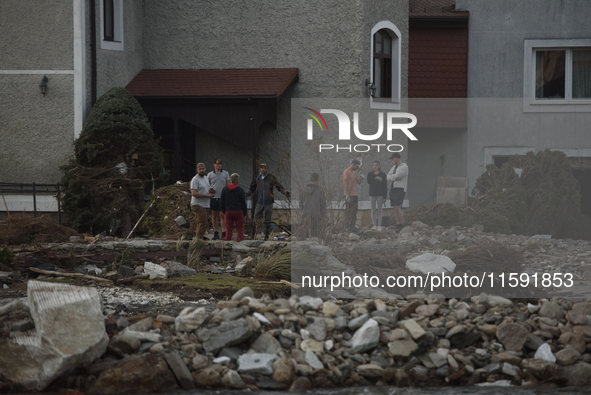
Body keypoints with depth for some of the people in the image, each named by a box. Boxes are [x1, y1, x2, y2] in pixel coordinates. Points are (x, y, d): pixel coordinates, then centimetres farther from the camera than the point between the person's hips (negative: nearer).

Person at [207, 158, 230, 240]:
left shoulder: (225, 173, 6)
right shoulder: (210, 174, 5)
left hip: (222, 197, -1)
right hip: (213, 197, 1)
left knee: (222, 215, -5)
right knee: (214, 215, 5)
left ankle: (224, 233, -6)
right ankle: (215, 233, 12)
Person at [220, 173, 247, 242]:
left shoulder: (224, 189, 4)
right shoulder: (240, 190, -6)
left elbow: (221, 202, 9)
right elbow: (243, 203, -2)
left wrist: (223, 211, 17)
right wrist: (244, 213, 8)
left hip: (228, 212, 3)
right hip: (239, 212, -3)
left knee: (228, 229, 6)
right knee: (240, 229, 2)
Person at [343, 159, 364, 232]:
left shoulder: (354, 172, 18)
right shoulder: (346, 172, -10)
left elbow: (358, 182, 23)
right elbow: (345, 184, -16)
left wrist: (361, 178, 2)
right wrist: (347, 195, -21)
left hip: (355, 195, 9)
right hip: (349, 196, -9)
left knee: (354, 212, 11)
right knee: (349, 212, -6)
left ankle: (352, 227, 16)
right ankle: (348, 227, -4)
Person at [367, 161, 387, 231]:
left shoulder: (383, 174, 2)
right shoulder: (370, 174, 6)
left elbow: (385, 186, 0)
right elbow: (369, 181, -13)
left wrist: (385, 197, -6)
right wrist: (374, 175, -14)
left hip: (380, 194, -2)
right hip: (372, 194, 2)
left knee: (379, 210, 1)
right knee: (373, 210, 2)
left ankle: (379, 226, 2)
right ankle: (374, 225, 5)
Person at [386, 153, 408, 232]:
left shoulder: (404, 167, -10)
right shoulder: (394, 167, 17)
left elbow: (397, 176, -20)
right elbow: (388, 177, 7)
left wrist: (391, 177, 0)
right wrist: (395, 178, -11)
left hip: (400, 189, -9)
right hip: (393, 189, 9)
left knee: (397, 208, -16)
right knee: (396, 208, 6)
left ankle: (402, 226, -13)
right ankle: (398, 226, 8)